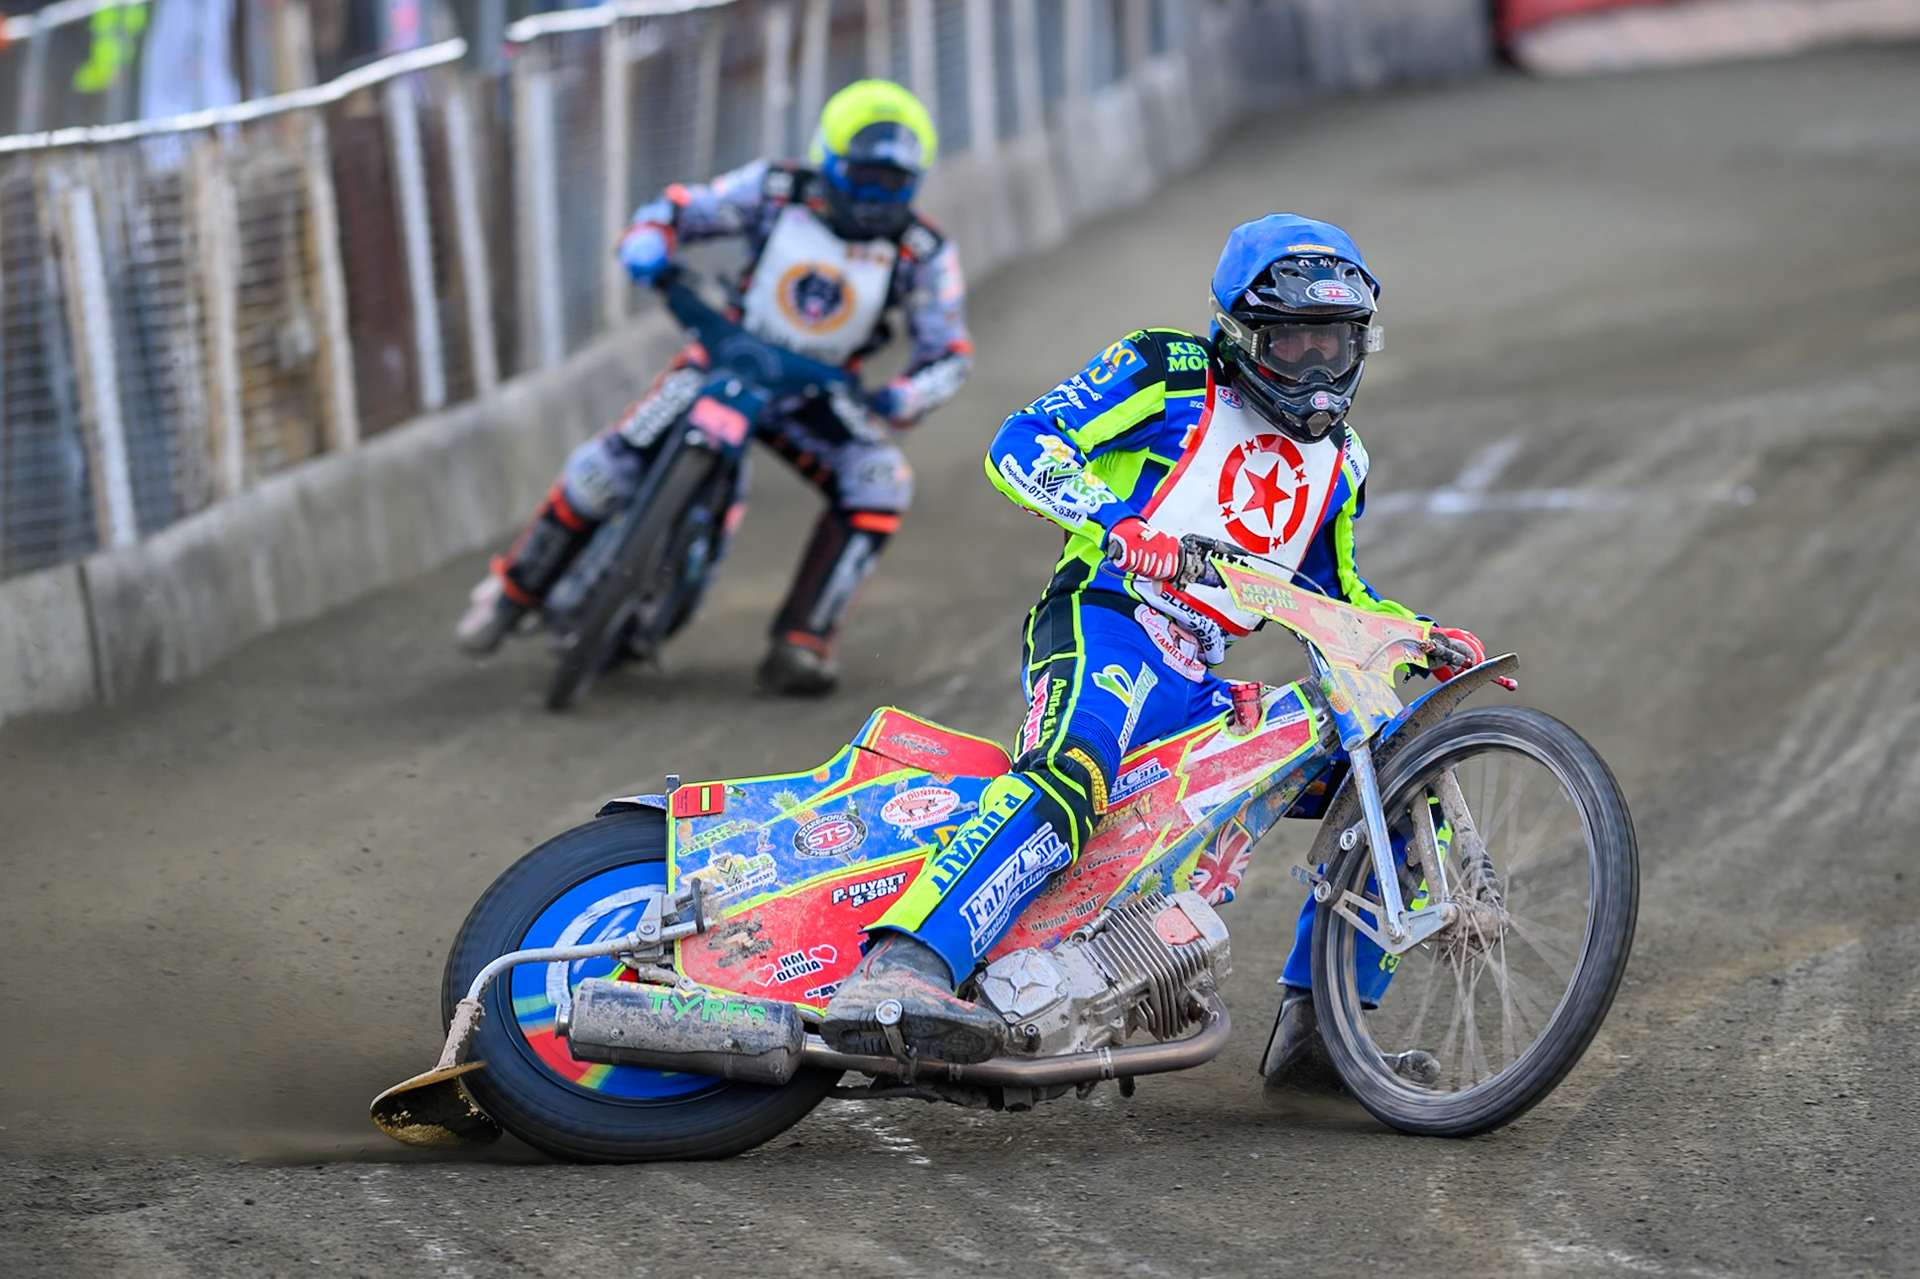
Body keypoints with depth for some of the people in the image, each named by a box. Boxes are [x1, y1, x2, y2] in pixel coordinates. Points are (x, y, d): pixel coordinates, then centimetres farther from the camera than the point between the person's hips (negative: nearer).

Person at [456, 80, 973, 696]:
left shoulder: (924, 256, -12)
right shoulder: (775, 190, -12)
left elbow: (948, 355, -9)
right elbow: (681, 208, -2)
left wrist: (902, 400, -31)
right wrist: (647, 243, -26)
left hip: (813, 393, 1)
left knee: (879, 483, -25)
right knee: (612, 461, -18)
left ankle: (800, 646, -23)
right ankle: (514, 588, 3)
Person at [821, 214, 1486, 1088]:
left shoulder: (1336, 458, 25)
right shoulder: (1167, 375, 4)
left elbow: (1337, 596, 34)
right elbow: (1022, 444, -7)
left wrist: (1430, 641, 15)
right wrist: (1117, 523, -24)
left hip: (1198, 689, 8)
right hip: (1106, 623, -8)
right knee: (1070, 778, -38)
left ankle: (1317, 1027, 4)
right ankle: (896, 974, -58)